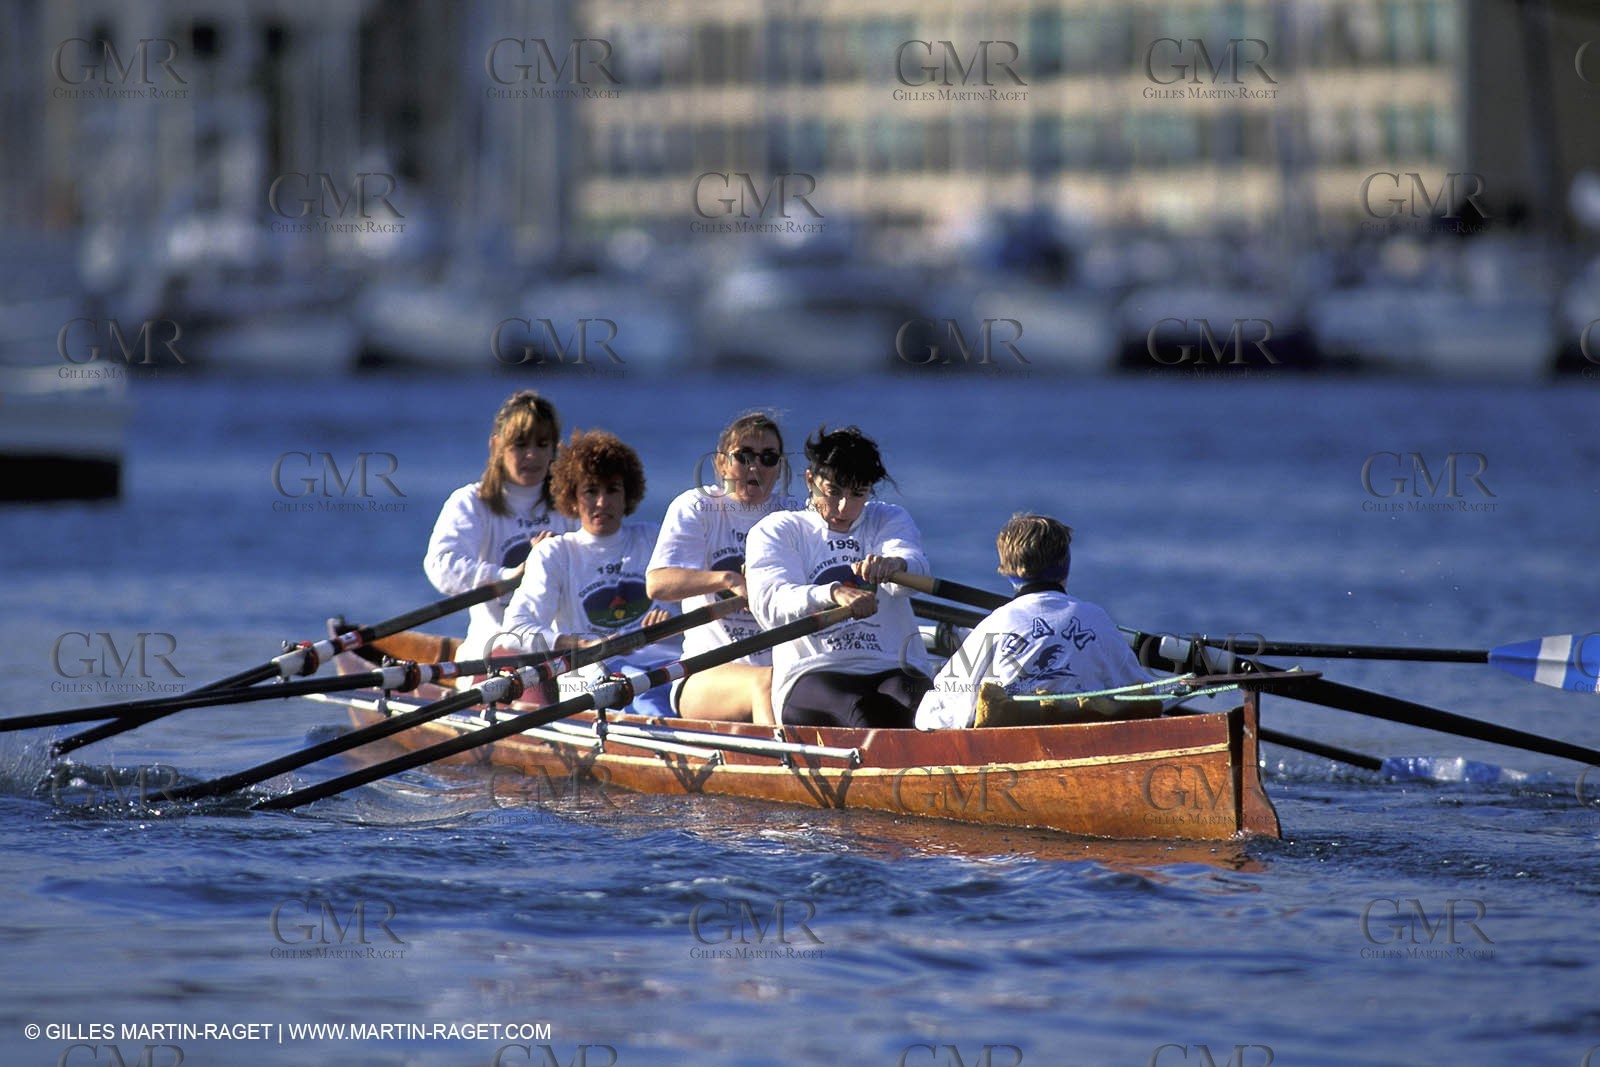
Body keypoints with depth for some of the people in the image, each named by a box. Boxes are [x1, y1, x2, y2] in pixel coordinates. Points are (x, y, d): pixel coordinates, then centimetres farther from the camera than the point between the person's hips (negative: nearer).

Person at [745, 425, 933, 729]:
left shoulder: (890, 520, 21)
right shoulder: (776, 531, 14)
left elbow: (914, 563, -4)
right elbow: (769, 604, -7)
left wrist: (894, 564, -32)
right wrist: (833, 594, -28)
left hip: (895, 668, 1)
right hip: (812, 675, -1)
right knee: (863, 713, -36)